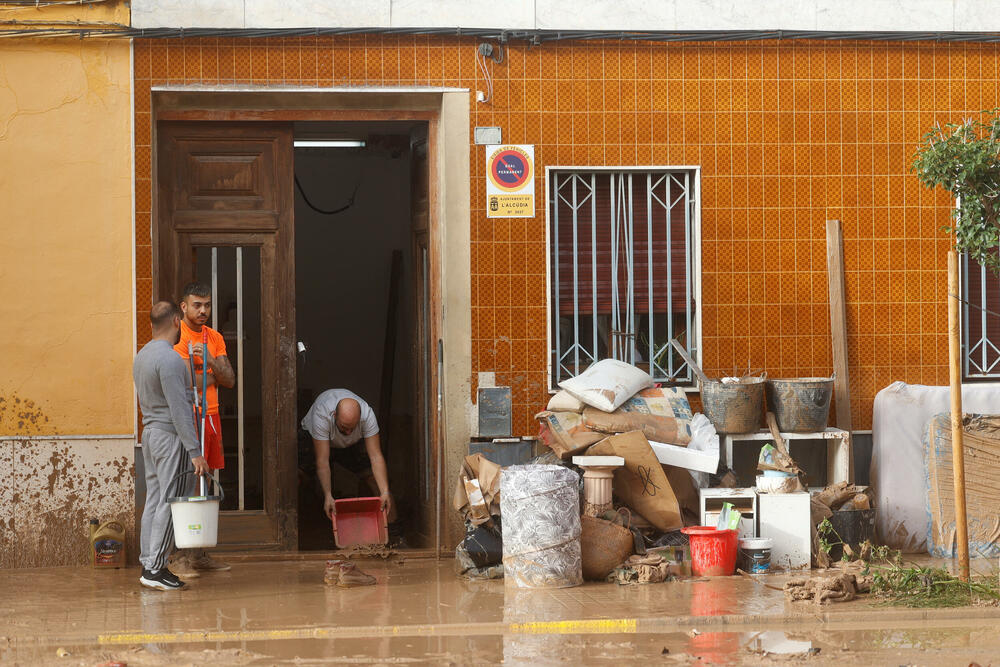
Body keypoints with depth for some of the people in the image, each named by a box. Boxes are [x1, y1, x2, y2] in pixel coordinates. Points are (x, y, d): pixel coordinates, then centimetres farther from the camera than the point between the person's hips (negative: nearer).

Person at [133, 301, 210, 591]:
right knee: (168, 502, -6)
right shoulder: (170, 359, -18)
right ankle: (155, 568, -7)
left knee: (154, 500, 10)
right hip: (170, 436, -9)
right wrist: (195, 452, -20)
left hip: (149, 433, 9)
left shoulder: (141, 356, 12)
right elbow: (179, 410, -20)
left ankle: (147, 564, 11)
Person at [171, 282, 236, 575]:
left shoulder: (215, 338, 15)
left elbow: (229, 380, 6)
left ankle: (199, 555, 13)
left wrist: (207, 360, -10)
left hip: (211, 416, 7)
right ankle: (181, 558, -8)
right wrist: (214, 376, -3)